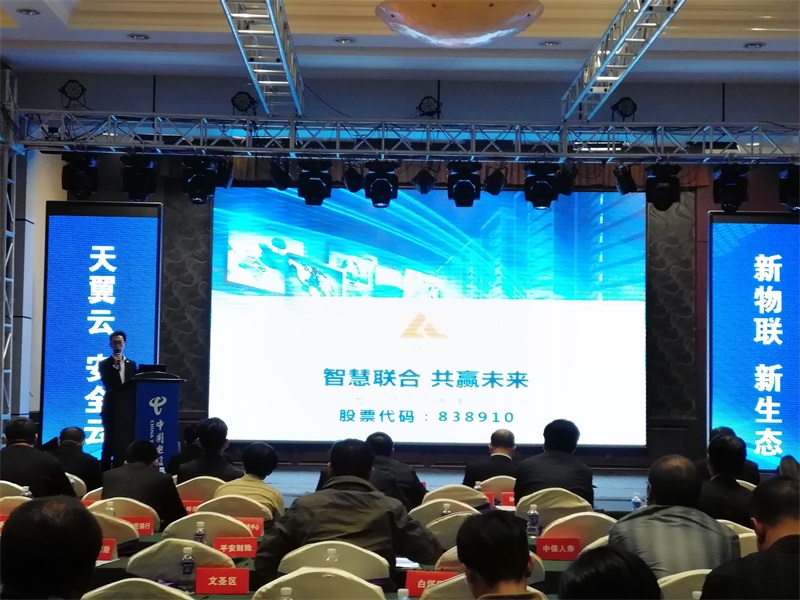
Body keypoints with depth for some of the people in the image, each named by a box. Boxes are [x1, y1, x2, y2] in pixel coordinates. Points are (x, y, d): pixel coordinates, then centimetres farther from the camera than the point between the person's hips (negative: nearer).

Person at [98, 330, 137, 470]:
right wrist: (115, 366, -16)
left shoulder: (131, 364, 13)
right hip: (111, 408, -3)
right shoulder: (104, 364, 3)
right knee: (109, 441, -4)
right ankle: (105, 468, 0)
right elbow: (108, 385, -10)